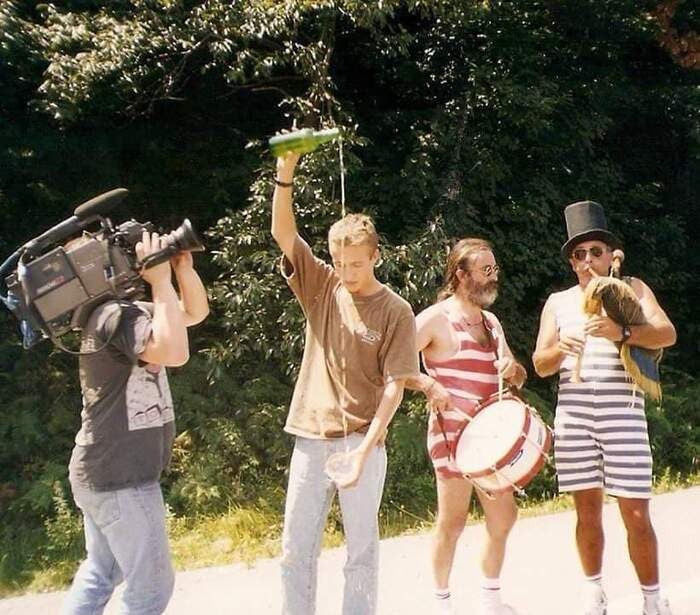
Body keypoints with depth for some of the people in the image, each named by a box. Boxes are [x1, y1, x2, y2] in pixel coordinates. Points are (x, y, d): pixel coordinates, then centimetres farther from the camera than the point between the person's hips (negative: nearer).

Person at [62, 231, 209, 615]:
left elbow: (196, 312, 16)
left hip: (104, 473, 10)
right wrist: (161, 280, -27)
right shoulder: (116, 315, -20)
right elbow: (174, 352, -35)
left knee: (100, 573, 21)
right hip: (121, 478, -10)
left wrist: (183, 268, -3)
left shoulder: (126, 311, 11)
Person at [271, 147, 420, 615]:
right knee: (296, 551, 10)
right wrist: (286, 174, -21)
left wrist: (364, 449, -16)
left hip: (361, 443, -3)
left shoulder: (395, 311, -6)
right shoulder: (320, 287, 3)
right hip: (311, 439, 3)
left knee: (362, 551, 8)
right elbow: (283, 234, -7)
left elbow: (394, 386, -8)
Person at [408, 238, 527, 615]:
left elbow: (516, 376, 21)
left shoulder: (491, 322, 16)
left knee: (503, 516, 12)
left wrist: (513, 370, -1)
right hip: (453, 433, -8)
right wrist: (428, 385, -25)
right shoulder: (436, 318, -9)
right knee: (453, 521, -1)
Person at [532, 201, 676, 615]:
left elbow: (668, 333, -8)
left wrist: (622, 332, -27)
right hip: (574, 416, 2)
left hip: (623, 415, -2)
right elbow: (540, 364, 7)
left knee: (636, 514, -3)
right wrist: (560, 349, -16)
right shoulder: (558, 302, 14)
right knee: (588, 510, 9)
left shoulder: (631, 289, 8)